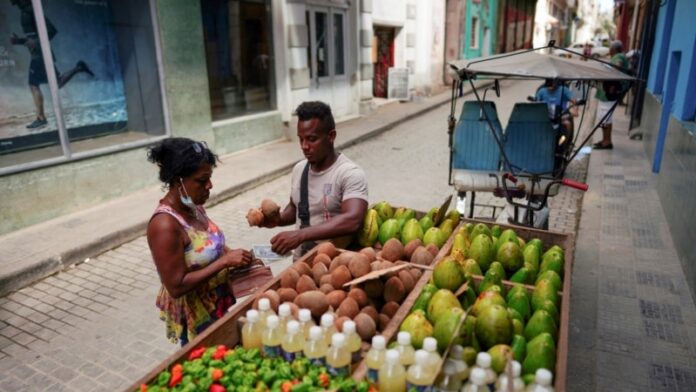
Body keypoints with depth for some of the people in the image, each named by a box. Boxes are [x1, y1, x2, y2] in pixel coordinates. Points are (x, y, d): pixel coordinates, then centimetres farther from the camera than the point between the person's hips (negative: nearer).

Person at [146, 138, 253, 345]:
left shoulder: (193, 206, -3)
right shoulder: (165, 225, -27)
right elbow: (177, 286, -27)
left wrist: (229, 253, -6)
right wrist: (225, 261, -27)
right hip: (194, 318, -8)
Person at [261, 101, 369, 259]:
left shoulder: (351, 174, -15)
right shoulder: (299, 169, 6)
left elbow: (352, 221, -29)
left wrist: (300, 235, -33)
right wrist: (279, 219, 1)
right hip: (300, 260, 5)